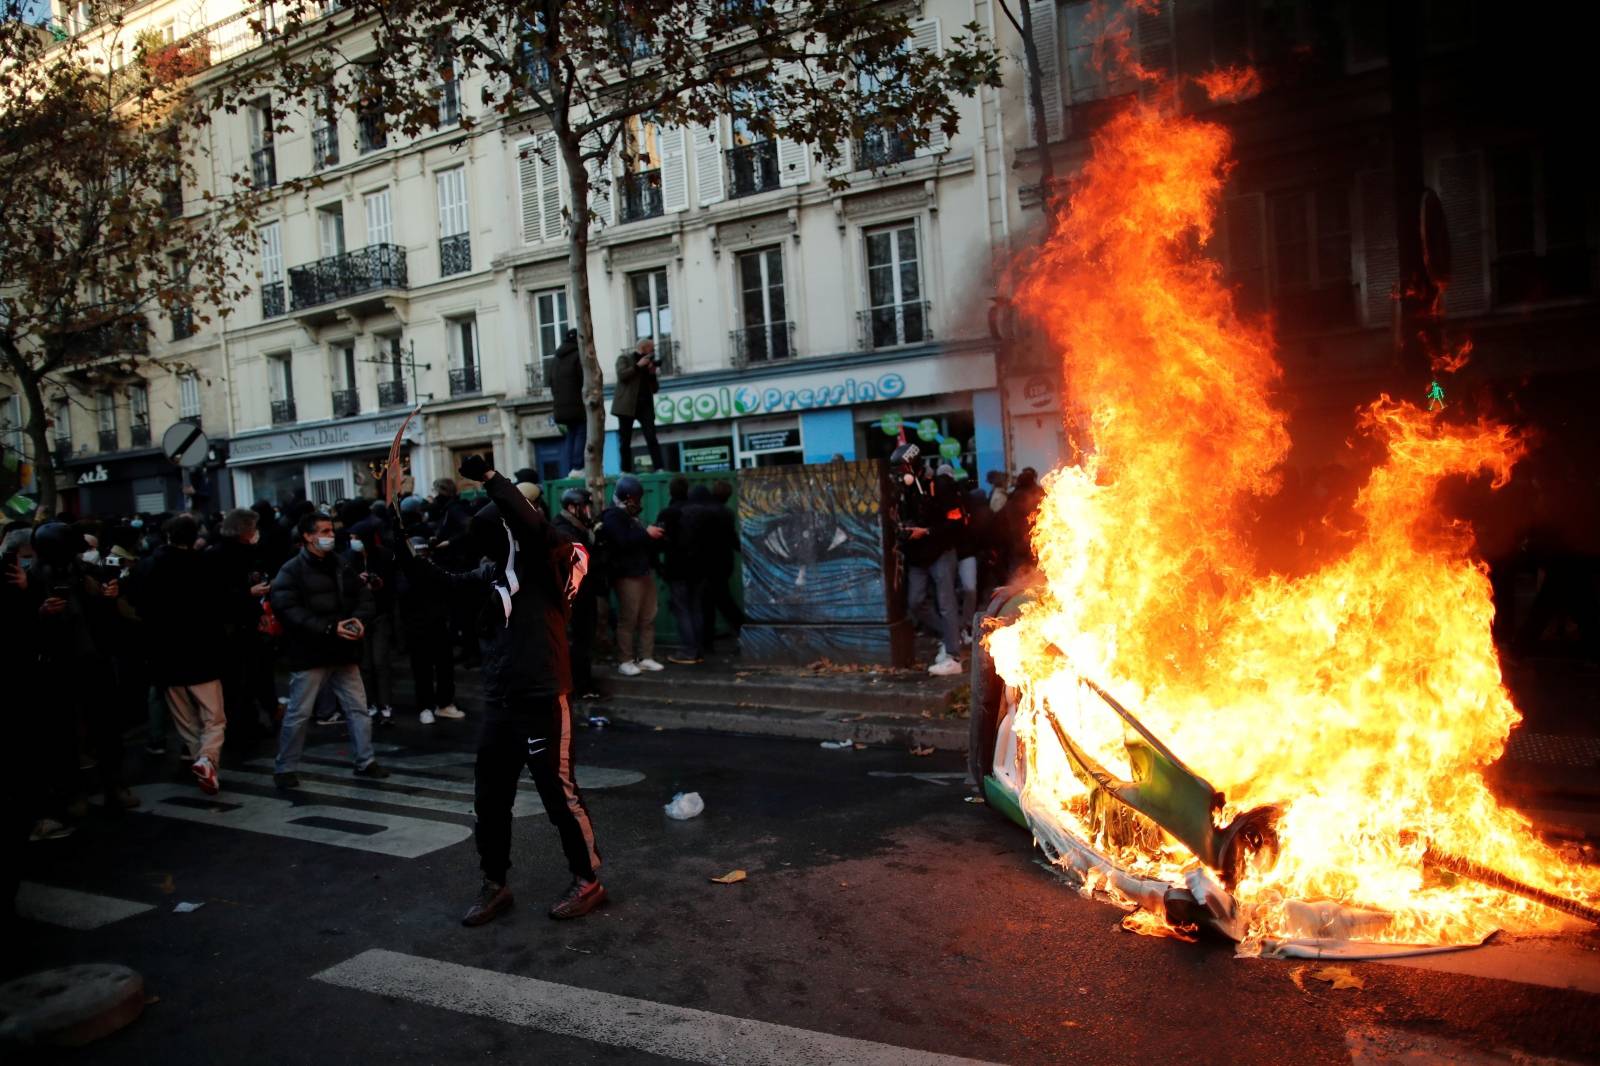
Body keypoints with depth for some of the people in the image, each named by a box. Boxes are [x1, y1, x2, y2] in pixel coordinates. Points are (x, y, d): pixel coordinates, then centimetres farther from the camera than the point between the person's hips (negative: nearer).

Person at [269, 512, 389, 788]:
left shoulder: (341, 566, 11)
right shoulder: (291, 571, -8)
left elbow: (365, 597, 12)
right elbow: (289, 610, -19)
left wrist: (359, 618, -10)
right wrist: (329, 628, -24)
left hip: (343, 652, 6)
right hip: (309, 654, -5)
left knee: (358, 708, 8)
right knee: (298, 714, 3)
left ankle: (366, 761, 19)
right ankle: (284, 769, 17)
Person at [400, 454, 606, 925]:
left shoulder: (549, 563, -11)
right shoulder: (492, 573, 10)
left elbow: (533, 526, -28)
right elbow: (447, 583, 16)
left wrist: (490, 477, -29)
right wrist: (404, 555, 3)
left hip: (543, 698, -7)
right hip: (499, 701, 8)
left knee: (559, 791, 2)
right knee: (489, 797, 13)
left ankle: (588, 881, 18)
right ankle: (494, 885, 29)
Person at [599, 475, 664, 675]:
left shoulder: (632, 516, 22)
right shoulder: (612, 516, -7)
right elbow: (623, 541, -24)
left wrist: (656, 538, 10)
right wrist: (646, 533, -16)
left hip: (645, 573, 9)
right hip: (627, 575, -8)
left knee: (648, 619, 6)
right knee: (628, 620, -7)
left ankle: (645, 657, 11)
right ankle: (625, 661, -1)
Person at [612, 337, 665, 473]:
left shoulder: (649, 363, 20)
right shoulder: (624, 358, 6)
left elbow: (655, 388, 19)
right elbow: (621, 375, -13)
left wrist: (653, 374, 2)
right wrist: (638, 366, -12)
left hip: (645, 405, 3)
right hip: (627, 405, -3)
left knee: (651, 438, -11)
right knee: (625, 440, 0)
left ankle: (659, 468, -18)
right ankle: (626, 471, 8)